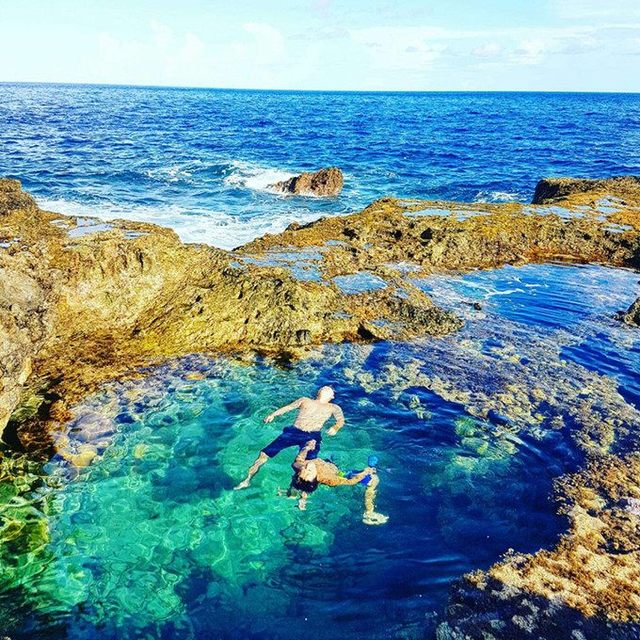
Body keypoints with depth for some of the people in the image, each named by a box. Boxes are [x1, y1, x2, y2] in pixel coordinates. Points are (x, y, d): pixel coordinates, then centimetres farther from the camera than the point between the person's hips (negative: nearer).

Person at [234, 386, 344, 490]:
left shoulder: (333, 408, 22)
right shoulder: (305, 401, 24)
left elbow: (341, 420, 15)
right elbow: (288, 407, 20)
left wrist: (335, 427, -7)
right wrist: (273, 414, 6)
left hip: (312, 436, -1)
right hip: (294, 432, 2)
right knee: (265, 453, -7)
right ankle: (247, 480, 5)